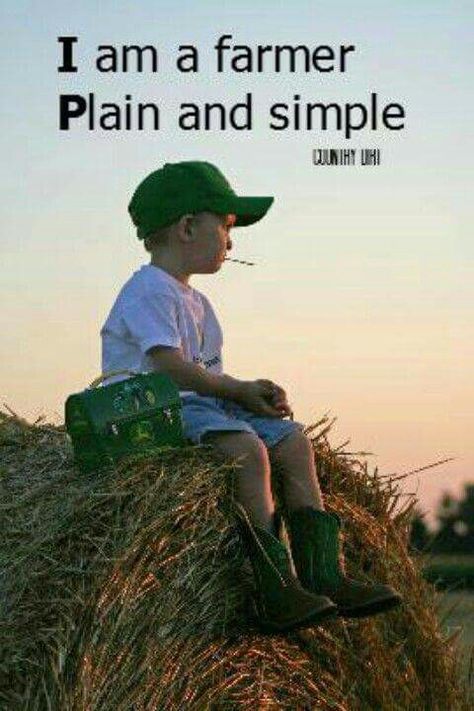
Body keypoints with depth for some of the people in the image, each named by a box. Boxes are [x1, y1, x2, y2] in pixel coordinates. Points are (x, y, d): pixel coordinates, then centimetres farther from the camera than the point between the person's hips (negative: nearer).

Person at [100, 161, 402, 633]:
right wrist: (239, 390, -13)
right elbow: (169, 367, -20)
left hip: (204, 404, 11)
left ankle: (324, 575, -7)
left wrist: (253, 393, 3)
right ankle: (275, 590, -34)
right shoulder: (148, 290, -11)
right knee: (247, 448, -32)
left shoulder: (195, 301, 23)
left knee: (293, 441, -2)